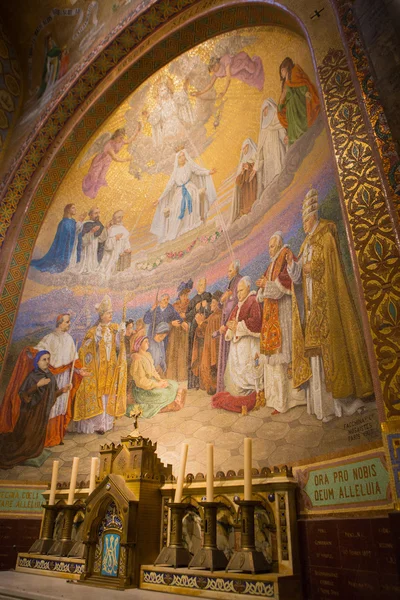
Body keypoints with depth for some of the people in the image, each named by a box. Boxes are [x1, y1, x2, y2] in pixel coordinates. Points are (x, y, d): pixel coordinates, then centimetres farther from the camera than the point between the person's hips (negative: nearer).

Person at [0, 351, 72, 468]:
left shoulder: (50, 376, 3)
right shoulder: (32, 376, -16)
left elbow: (53, 393, 8)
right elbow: (22, 393, -19)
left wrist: (63, 389, -10)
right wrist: (38, 385, -29)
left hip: (43, 411, 6)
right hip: (31, 411, -6)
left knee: (37, 436, 14)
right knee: (25, 436, 3)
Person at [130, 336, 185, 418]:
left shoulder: (148, 355, 7)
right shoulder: (137, 359, -21)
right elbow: (141, 380, -22)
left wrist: (160, 380, -4)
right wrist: (157, 384, -19)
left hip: (151, 381, 9)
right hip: (142, 389, -9)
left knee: (174, 385, -3)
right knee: (164, 394, -20)